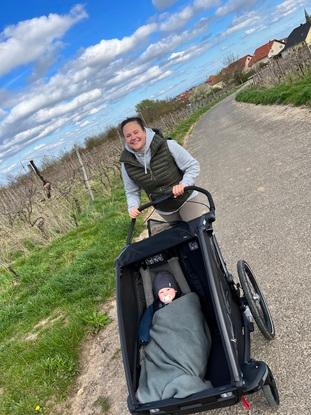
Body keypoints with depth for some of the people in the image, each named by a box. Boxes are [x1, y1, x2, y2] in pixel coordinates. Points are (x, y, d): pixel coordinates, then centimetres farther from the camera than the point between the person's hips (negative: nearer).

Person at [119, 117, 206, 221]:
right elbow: (132, 192, 2)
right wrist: (132, 207, -18)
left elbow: (193, 166, -13)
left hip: (186, 200, -2)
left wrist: (183, 184, -29)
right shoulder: (126, 163, -10)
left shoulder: (167, 145, -20)